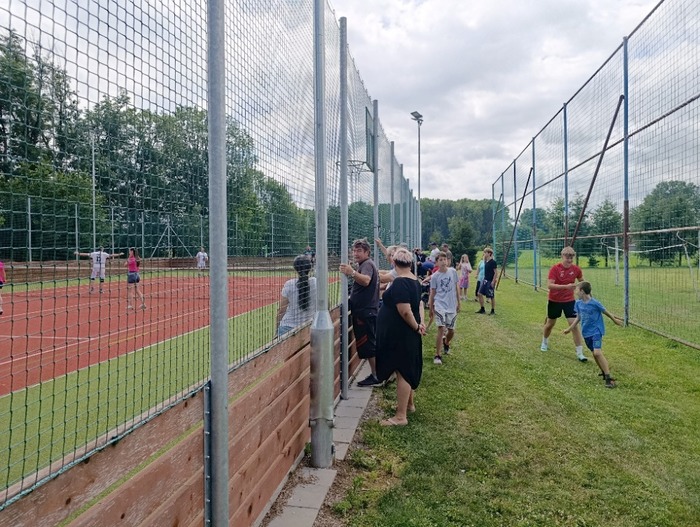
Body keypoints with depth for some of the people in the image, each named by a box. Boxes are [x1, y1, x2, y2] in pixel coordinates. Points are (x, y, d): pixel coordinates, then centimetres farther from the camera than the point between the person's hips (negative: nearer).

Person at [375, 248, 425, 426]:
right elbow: (419, 303, 14)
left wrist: (416, 327, -13)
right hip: (408, 334, 10)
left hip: (399, 334, -10)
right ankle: (409, 404, 37)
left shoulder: (400, 282, -22)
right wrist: (421, 323, 2)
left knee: (402, 371, -4)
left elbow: (405, 311, -27)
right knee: (407, 369, 21)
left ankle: (401, 416, 4)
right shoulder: (414, 281, 8)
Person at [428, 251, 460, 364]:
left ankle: (446, 343, 46)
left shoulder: (453, 271, 0)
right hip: (440, 305, -3)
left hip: (452, 306, 3)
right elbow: (432, 293, 3)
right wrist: (430, 308, 7)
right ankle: (438, 355, -8)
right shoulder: (434, 276, -5)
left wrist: (458, 303, 10)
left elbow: (456, 288, 9)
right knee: (441, 329, -16)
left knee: (451, 330, 12)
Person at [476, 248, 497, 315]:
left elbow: (495, 272, -16)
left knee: (491, 296, 2)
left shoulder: (493, 262, -15)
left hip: (490, 281, -8)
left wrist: (493, 281, -19)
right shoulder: (486, 261, 8)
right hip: (484, 280, 8)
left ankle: (493, 311, 15)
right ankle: (482, 309, 15)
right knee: (480, 293, 5)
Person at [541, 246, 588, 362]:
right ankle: (545, 342, 44)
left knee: (574, 325, -8)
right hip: (554, 300, -1)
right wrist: (566, 286, -38)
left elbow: (581, 281, 14)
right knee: (550, 323, 15)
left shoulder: (576, 269, -7)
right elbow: (550, 285, -27)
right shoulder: (555, 268, -18)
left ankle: (580, 353, -2)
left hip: (569, 300, 2)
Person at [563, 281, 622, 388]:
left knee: (597, 353, -19)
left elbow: (605, 312, -1)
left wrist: (615, 320, 15)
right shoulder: (578, 303, -1)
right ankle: (604, 372, 31)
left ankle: (608, 378, -14)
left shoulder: (594, 303, -18)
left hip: (596, 331, -6)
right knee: (595, 353, 13)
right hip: (586, 332, 6)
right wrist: (569, 328, 15)